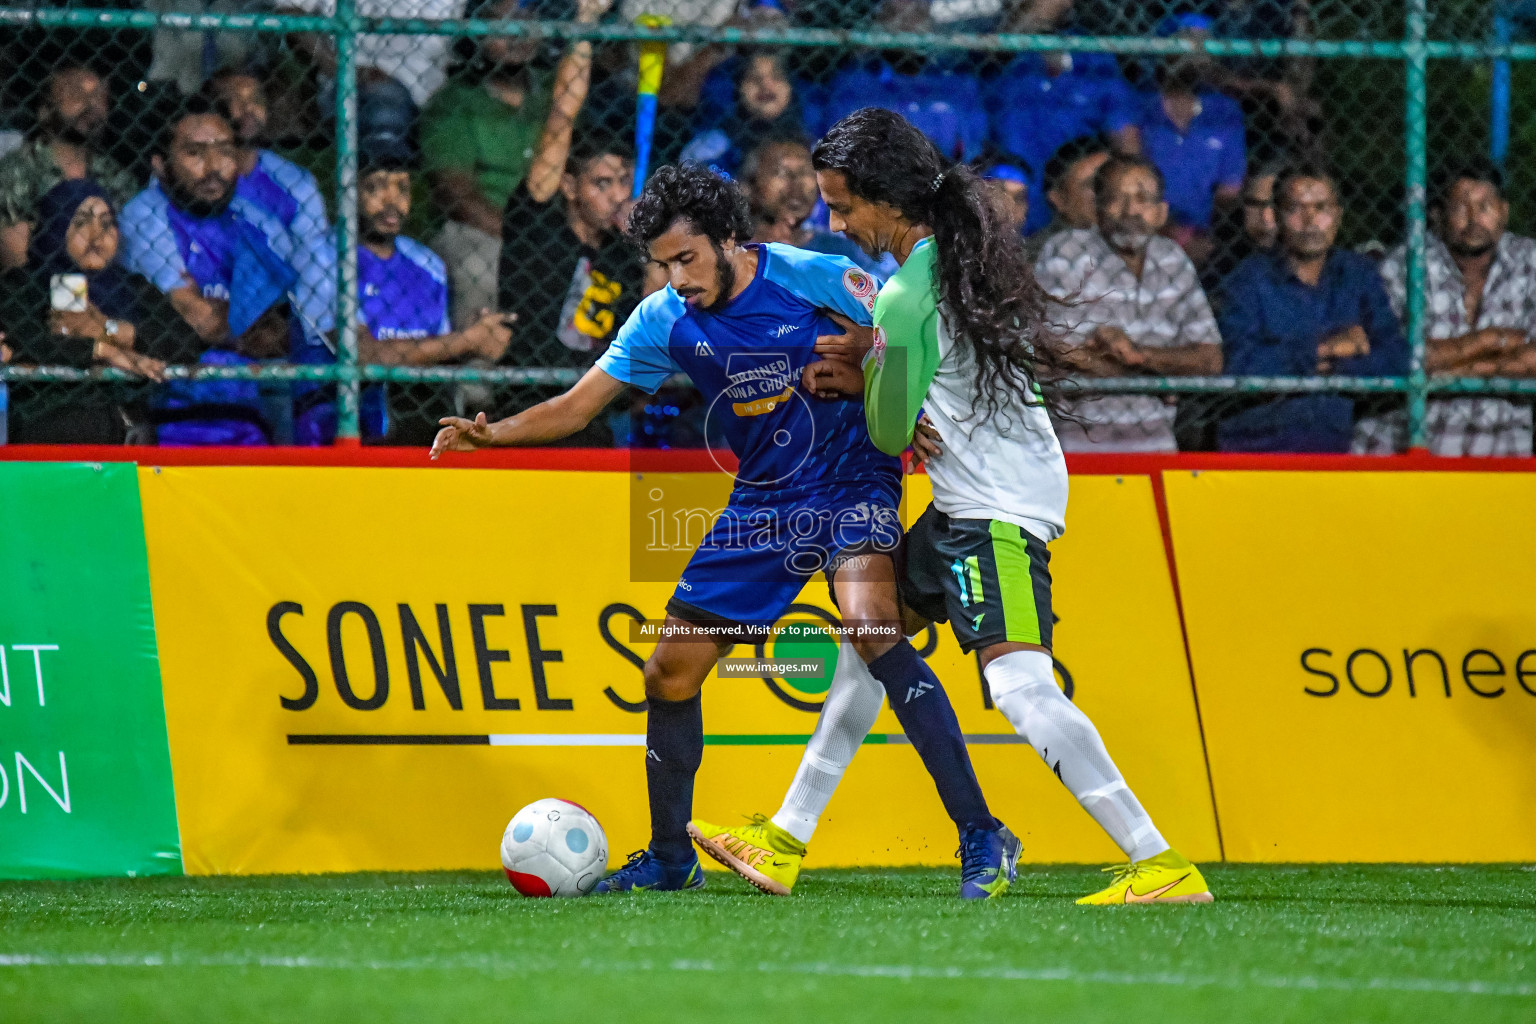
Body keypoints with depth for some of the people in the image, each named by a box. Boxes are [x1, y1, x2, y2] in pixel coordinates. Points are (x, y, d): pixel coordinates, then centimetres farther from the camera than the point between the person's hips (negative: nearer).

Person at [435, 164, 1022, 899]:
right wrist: (490, 435, -14)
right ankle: (669, 859, 27)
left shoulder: (813, 279, -15)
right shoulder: (664, 321, -3)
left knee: (869, 625, -32)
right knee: (669, 674, 5)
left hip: (851, 484, -6)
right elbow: (577, 406, 2)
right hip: (761, 502, 6)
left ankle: (981, 837, -30)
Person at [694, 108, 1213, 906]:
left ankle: (1160, 864, -25)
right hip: (971, 506, 11)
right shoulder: (966, 255, 8)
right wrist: (866, 370, 7)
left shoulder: (904, 301, -19)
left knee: (1021, 688, -21)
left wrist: (866, 379, 8)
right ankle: (786, 839, 32)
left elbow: (890, 432, -11)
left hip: (994, 512, -11)